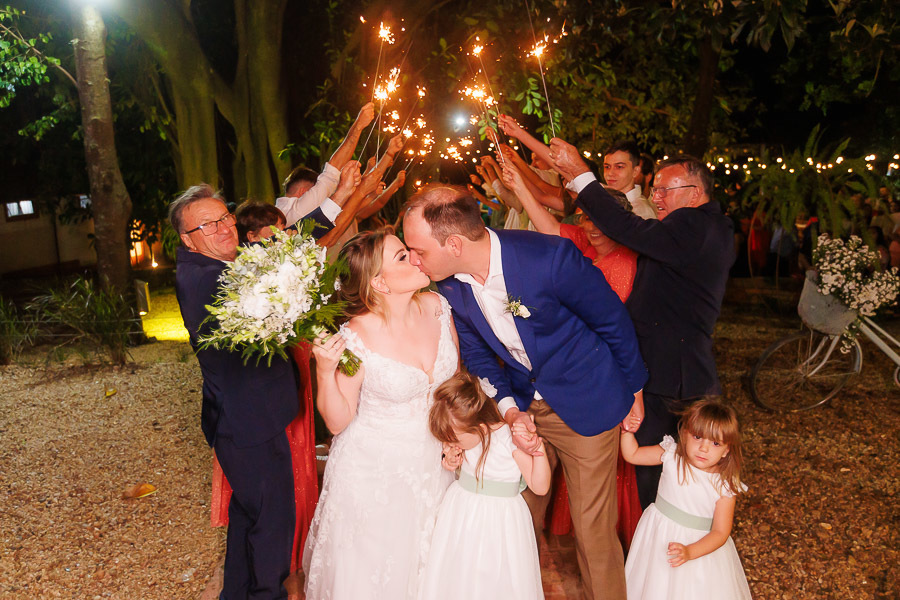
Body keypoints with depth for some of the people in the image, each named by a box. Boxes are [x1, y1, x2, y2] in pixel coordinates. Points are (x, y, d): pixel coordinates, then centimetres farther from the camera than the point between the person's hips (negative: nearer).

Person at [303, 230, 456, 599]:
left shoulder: (436, 307, -11)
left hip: (431, 460, 5)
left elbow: (455, 374, 6)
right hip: (374, 470, -4)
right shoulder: (354, 339, -25)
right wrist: (324, 372, -31)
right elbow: (337, 422, -15)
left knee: (428, 565, 24)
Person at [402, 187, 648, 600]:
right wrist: (509, 409, -14)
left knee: (593, 526, 4)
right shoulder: (449, 285, -13)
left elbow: (612, 319, -13)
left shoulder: (550, 258, -30)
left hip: (586, 403, -4)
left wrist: (633, 385, 0)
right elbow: (476, 353, 2)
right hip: (522, 403, 5)